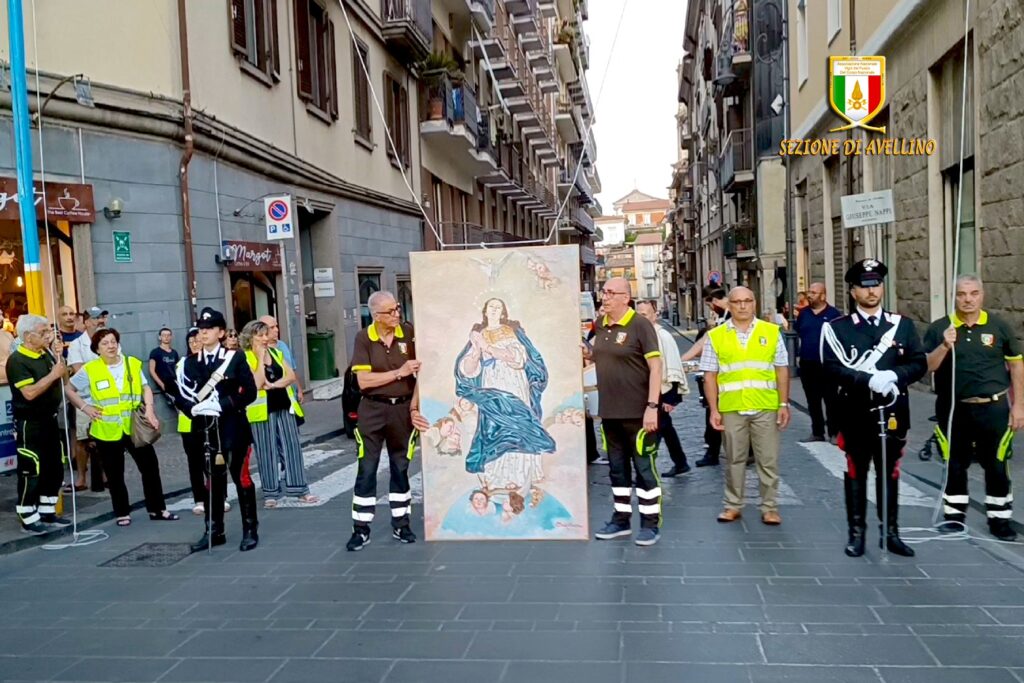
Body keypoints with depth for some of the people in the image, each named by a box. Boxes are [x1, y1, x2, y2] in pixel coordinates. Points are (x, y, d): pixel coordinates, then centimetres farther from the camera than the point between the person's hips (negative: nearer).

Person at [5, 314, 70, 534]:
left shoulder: (47, 354, 7)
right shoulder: (17, 360, -16)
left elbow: (60, 382, 18)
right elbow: (29, 393, -26)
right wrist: (54, 374, -20)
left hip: (50, 420, 8)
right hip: (29, 425, -8)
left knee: (54, 470, 14)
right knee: (31, 473, 0)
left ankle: (48, 513, 26)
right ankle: (29, 520, 11)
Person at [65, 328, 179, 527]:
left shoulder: (133, 363, 1)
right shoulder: (90, 370, -5)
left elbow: (145, 387, 6)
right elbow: (69, 390, 4)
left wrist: (149, 409, -8)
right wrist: (85, 408, -5)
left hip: (135, 427, 2)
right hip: (107, 431, -2)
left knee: (150, 467, 4)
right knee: (115, 474, 8)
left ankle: (157, 509, 16)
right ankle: (122, 513, 22)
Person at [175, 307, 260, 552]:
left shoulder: (235, 358, -2)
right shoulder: (189, 363, 8)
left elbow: (250, 392, -7)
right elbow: (180, 396, 6)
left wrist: (222, 405, -16)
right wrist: (194, 408, -14)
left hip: (233, 427, -3)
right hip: (205, 429, 3)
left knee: (241, 477, 3)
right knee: (213, 480, 12)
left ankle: (250, 530, 14)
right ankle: (214, 531, 22)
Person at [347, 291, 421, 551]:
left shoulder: (409, 333, -4)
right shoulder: (364, 338, -7)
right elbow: (363, 381, -12)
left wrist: (415, 407, -12)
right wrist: (399, 372, -17)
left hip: (403, 408, 1)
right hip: (373, 410, -1)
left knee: (401, 468, 11)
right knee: (366, 470, 2)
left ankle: (401, 524, 23)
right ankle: (361, 529, 12)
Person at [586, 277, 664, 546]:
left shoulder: (640, 325, -11)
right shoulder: (601, 324, 8)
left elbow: (655, 366, -14)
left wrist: (652, 407, -20)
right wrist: (588, 353, 2)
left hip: (637, 412, -7)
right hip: (609, 411, 7)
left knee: (643, 468, 2)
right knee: (617, 468, 15)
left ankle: (651, 524, 12)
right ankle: (621, 519, 26)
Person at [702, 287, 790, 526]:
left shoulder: (771, 332, 5)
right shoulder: (715, 336, 3)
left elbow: (782, 370, 5)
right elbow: (710, 376, 2)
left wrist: (784, 404, -1)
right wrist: (714, 410, -3)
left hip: (766, 408, 0)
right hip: (731, 408, 0)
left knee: (768, 460, 5)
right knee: (734, 460, 9)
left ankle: (770, 507, 16)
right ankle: (733, 505, 20)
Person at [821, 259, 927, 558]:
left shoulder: (903, 325, 8)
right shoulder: (837, 328, -1)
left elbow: (919, 363, 4)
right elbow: (832, 368, -11)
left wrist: (894, 375, -16)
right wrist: (869, 379, -24)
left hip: (893, 412, 2)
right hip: (856, 413, -2)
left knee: (889, 473, 11)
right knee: (856, 473, 6)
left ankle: (890, 532, 22)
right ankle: (856, 533, 16)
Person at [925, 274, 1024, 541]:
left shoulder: (999, 326, 0)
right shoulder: (939, 328, -1)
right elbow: (927, 366, -5)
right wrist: (944, 346, -22)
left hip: (993, 408, 0)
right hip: (953, 409, 0)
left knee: (996, 466, 7)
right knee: (954, 465, 11)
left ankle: (999, 519, 22)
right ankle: (954, 515, 25)